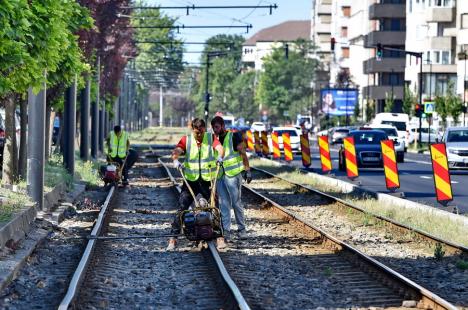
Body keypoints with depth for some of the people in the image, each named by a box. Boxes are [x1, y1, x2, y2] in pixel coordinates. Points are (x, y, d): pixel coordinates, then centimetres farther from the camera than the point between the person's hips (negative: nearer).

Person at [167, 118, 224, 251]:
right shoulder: (186, 140, 2)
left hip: (208, 180, 0)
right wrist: (175, 160, -34)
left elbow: (220, 148, -17)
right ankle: (173, 238, -5)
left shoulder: (211, 138, 1)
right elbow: (176, 151, -13)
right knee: (181, 208, -6)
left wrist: (220, 156, -39)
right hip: (191, 180, 0)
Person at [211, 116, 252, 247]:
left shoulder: (234, 136, -4)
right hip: (220, 175, 5)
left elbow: (243, 154, -3)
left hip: (233, 174, -5)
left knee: (236, 203, -2)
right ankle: (226, 230, 4)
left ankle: (242, 229, 8)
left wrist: (247, 170, -7)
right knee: (223, 204, 3)